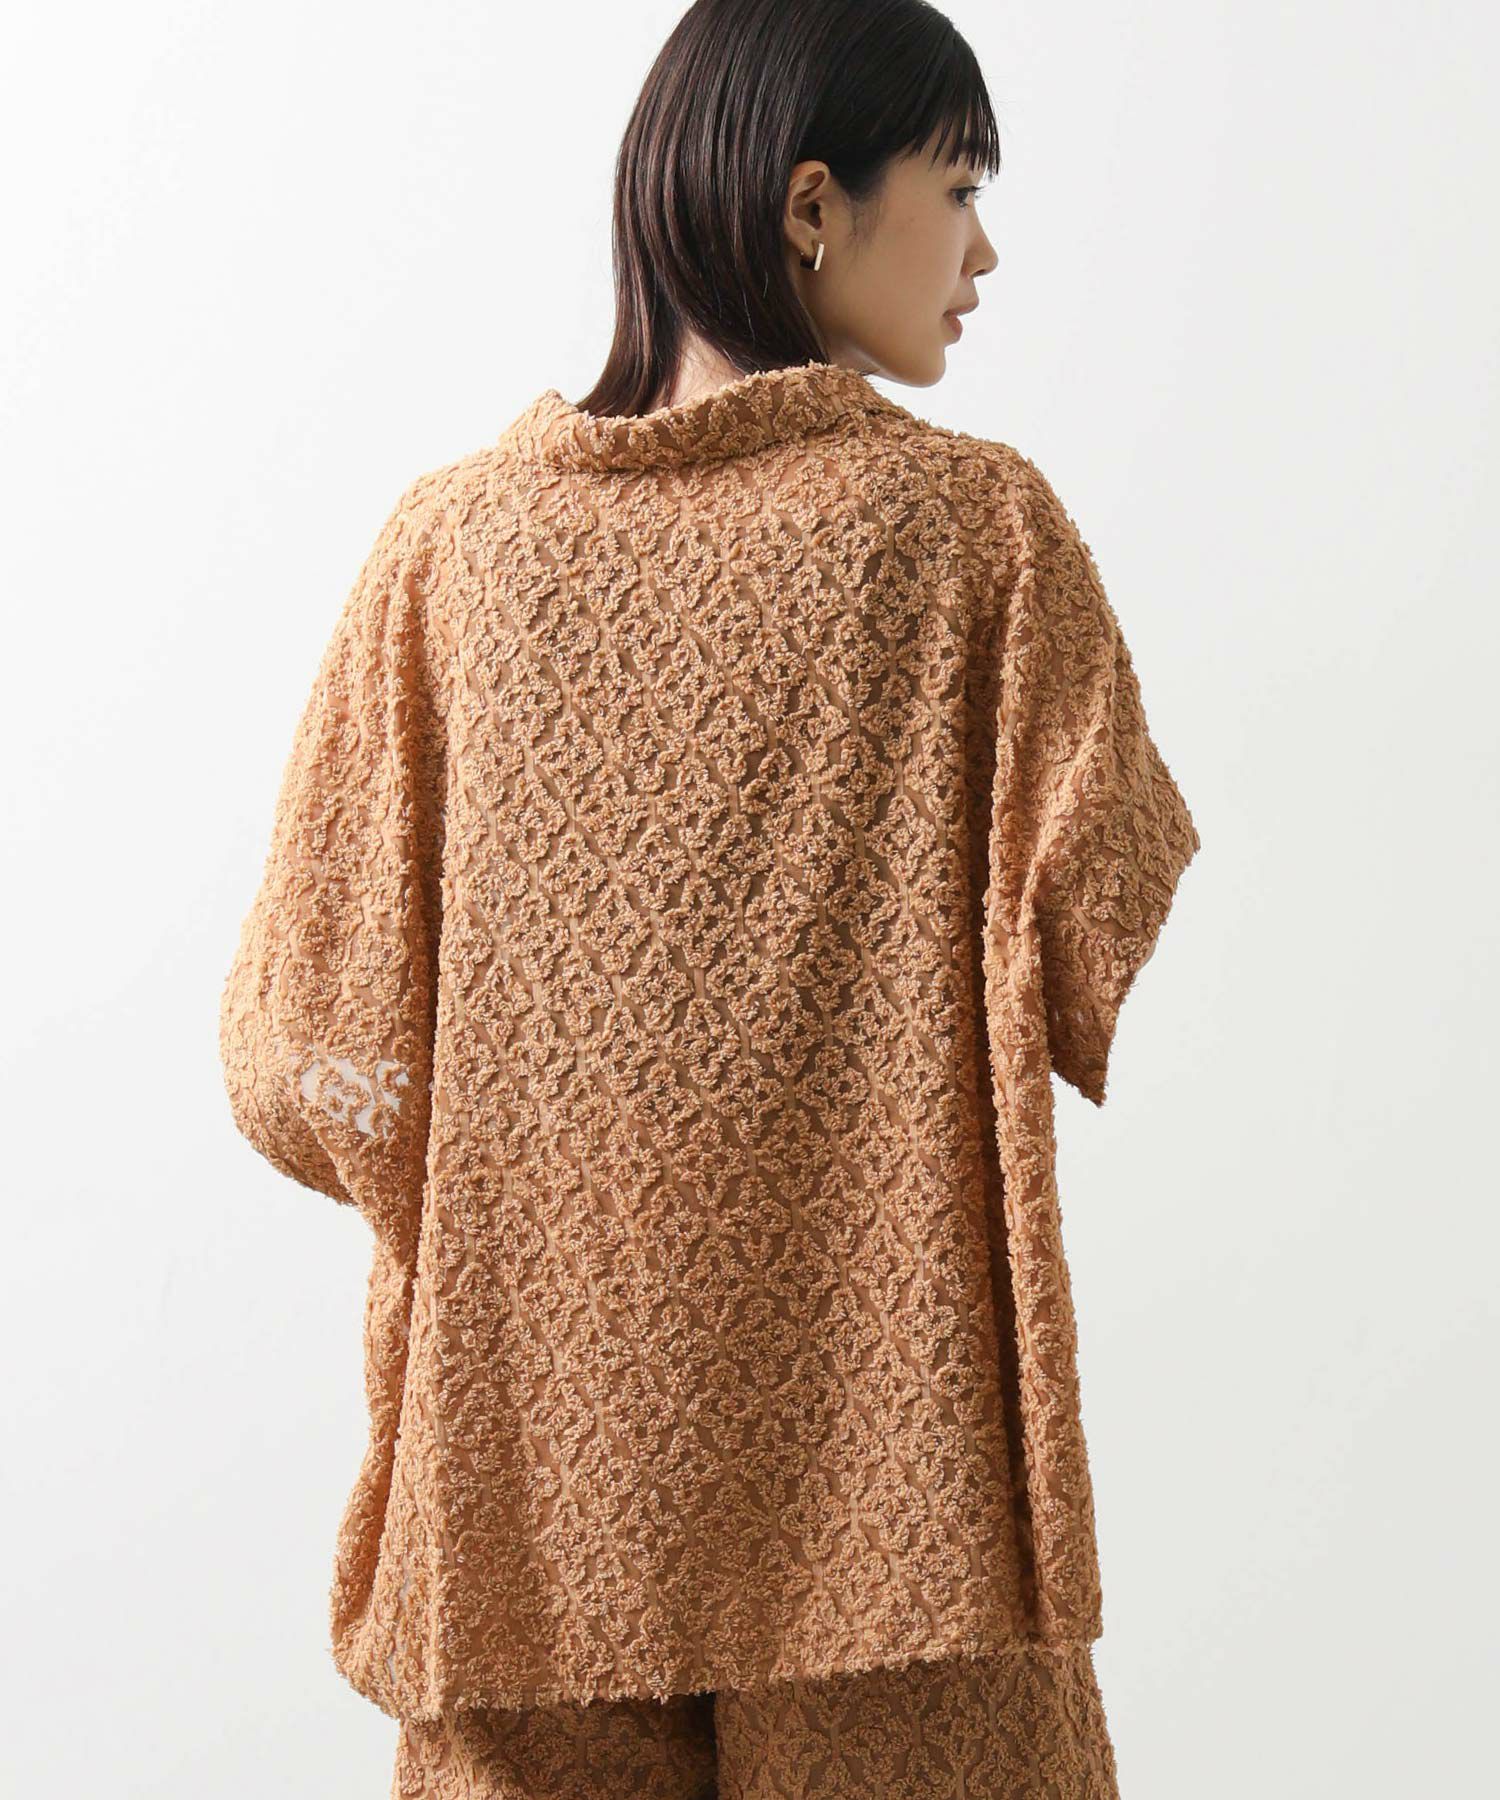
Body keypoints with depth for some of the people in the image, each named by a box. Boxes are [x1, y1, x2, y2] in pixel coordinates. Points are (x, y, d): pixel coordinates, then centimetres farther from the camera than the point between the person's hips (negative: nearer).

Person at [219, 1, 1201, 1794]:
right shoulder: (975, 526, -9)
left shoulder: (452, 539, -3)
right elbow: (1124, 973, -9)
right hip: (884, 1440, -2)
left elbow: (307, 1050, -4)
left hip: (534, 1448, 3)